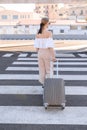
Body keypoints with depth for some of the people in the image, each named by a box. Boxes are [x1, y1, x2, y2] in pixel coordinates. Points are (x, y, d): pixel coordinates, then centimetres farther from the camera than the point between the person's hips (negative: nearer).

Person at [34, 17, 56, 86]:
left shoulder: (38, 33, 2)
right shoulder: (49, 33, -16)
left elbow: (36, 46, 4)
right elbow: (50, 46, -20)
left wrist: (39, 53, 17)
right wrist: (53, 56, -15)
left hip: (40, 53, 6)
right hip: (47, 53, -5)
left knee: (42, 71, 14)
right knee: (49, 71, 8)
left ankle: (43, 85, 23)